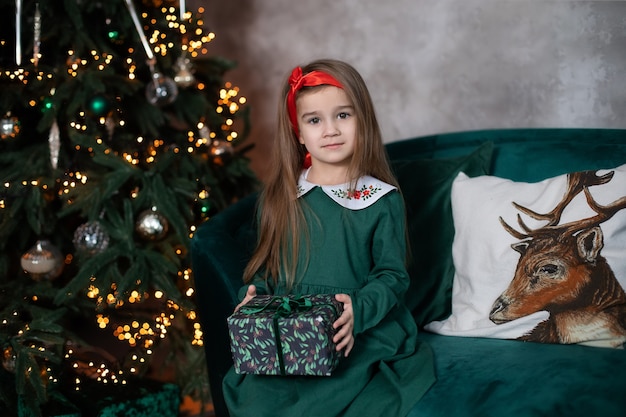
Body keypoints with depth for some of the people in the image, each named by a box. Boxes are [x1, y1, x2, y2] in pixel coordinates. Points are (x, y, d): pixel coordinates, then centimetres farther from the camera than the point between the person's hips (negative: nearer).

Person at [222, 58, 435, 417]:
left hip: (360, 337, -2)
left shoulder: (381, 200, 1)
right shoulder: (281, 197, 10)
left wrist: (358, 309, -20)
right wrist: (253, 296, -4)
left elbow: (393, 275, -1)